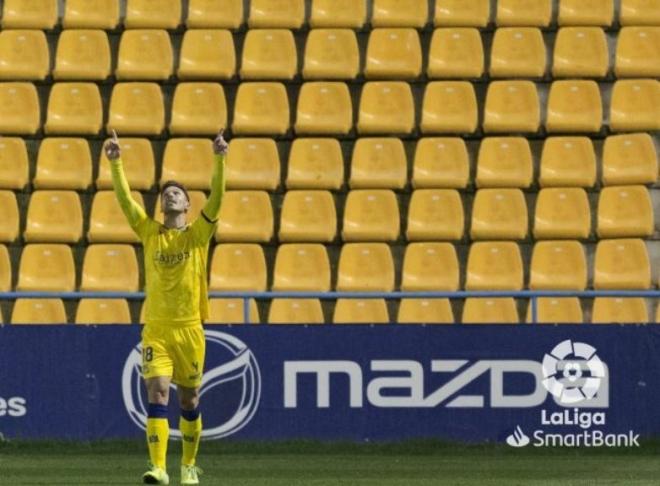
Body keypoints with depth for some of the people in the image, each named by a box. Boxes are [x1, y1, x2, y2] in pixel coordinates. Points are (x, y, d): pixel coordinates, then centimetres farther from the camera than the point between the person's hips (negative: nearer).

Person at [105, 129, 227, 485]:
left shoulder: (197, 234, 2)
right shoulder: (149, 232, 5)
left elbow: (216, 197, -10)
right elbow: (125, 199, -4)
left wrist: (219, 161, -23)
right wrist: (115, 163, -16)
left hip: (190, 328, 0)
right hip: (155, 328, 0)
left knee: (189, 399, 8)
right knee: (157, 393, -12)